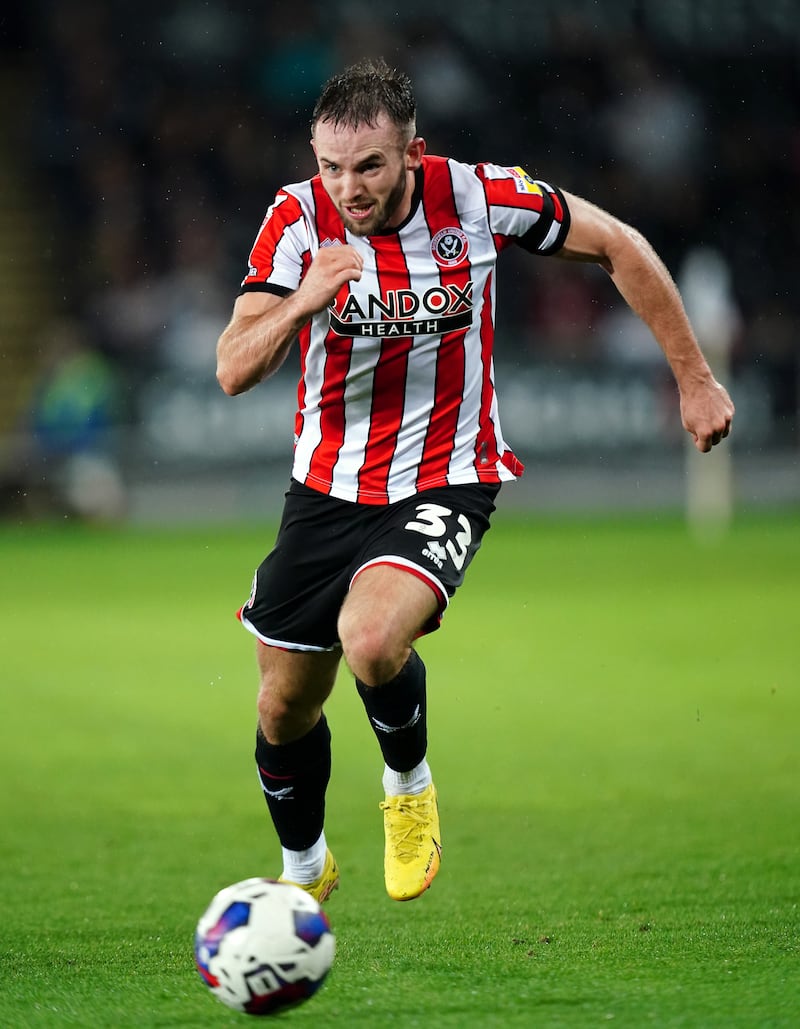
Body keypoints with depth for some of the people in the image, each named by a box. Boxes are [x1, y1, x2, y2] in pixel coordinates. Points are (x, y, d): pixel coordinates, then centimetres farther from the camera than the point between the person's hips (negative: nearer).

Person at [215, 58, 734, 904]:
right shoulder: (298, 219, -14)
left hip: (442, 485, -3)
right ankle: (304, 869, 42)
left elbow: (617, 247, -1)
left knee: (371, 640, -31)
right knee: (286, 707, 11)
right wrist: (301, 304, -40)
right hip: (326, 487, 3)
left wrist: (695, 380, 2)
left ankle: (409, 784, 2)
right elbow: (233, 371, -20)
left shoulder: (477, 199, -16)